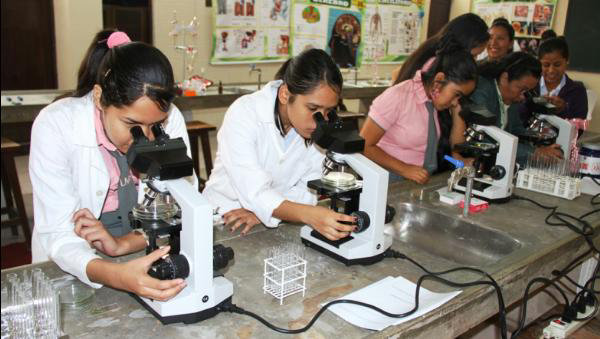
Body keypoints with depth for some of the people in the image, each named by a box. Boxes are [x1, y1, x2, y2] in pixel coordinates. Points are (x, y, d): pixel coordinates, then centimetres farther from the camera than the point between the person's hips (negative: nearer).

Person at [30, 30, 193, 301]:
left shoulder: (171, 118, -13)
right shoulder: (55, 125, -19)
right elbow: (58, 235, -21)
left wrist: (123, 244, -24)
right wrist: (115, 275, -40)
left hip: (150, 261, 1)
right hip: (71, 272, 0)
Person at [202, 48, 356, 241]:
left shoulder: (321, 126, -8)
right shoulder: (244, 114, -20)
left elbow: (310, 189, -7)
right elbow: (254, 193, -27)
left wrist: (262, 211, -22)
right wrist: (310, 215, -41)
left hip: (278, 223, 4)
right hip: (224, 220, -3)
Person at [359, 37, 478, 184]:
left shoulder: (436, 99, 6)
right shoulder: (398, 97, -12)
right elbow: (364, 146, -12)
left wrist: (457, 111, 1)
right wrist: (404, 169, -18)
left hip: (422, 181, 4)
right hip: (391, 183, -4)